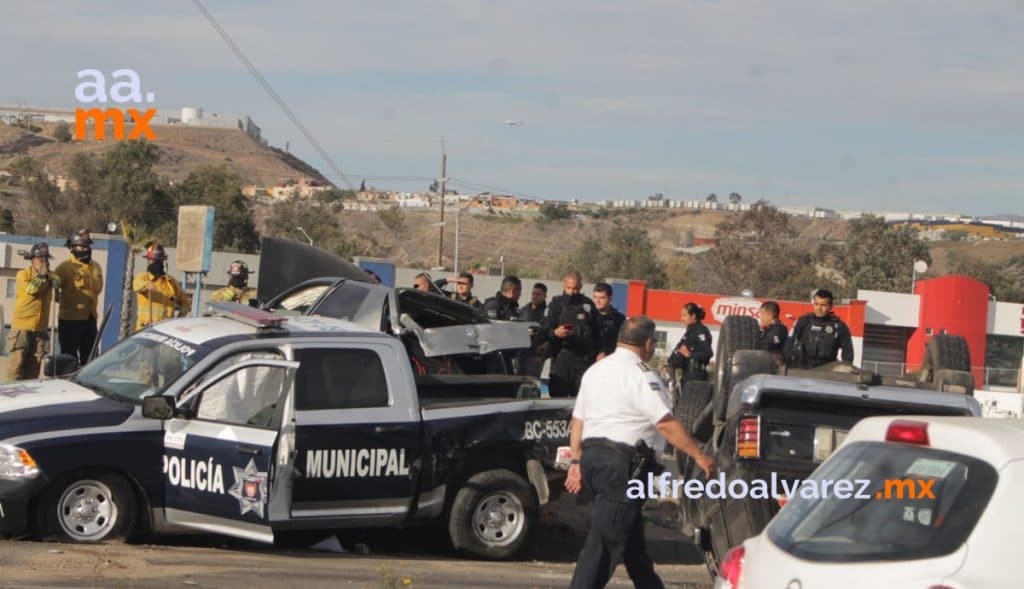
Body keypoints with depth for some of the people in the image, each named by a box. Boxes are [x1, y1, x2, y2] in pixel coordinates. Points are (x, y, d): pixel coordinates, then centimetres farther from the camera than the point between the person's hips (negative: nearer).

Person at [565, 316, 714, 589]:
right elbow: (665, 423, -18)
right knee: (605, 541, -8)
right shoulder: (640, 375, -12)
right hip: (621, 464, -9)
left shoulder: (595, 371, 16)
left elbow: (577, 421, 17)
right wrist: (698, 455, -13)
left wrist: (576, 462, 19)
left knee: (631, 536, 19)